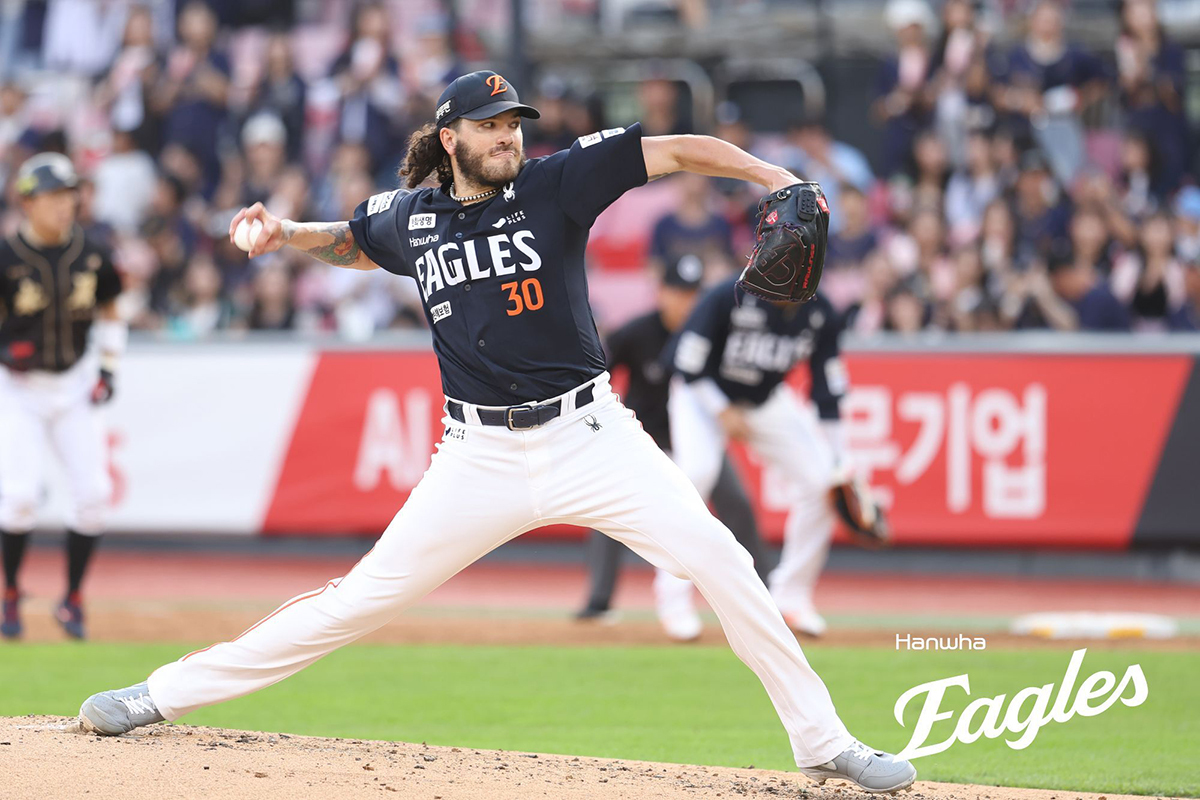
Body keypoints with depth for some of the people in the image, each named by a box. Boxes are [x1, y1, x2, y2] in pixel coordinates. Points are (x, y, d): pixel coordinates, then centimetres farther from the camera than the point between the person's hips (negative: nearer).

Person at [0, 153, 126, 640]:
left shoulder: (91, 257, -2)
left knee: (93, 494, -5)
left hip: (75, 387, 4)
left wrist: (108, 368, 4)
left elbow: (109, 312, 14)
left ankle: (72, 600, 12)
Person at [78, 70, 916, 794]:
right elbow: (350, 242, 27)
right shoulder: (411, 217, 4)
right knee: (364, 595, 0)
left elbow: (675, 151, -12)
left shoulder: (555, 184, -5)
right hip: (483, 458, 1)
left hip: (589, 434, -1)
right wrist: (288, 234, 7)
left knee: (720, 563, -14)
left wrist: (777, 178, -25)